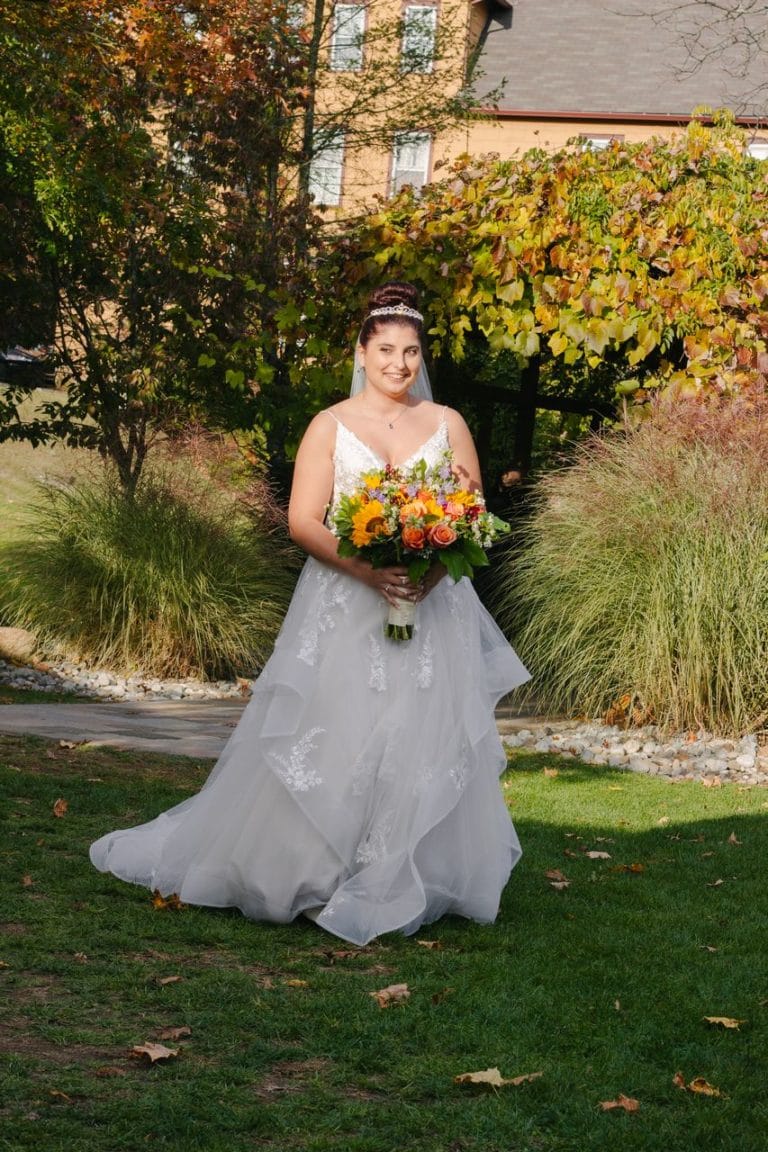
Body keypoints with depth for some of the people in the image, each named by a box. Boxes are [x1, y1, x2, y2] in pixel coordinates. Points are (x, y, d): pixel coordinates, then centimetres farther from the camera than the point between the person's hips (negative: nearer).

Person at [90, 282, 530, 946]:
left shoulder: (448, 425, 9)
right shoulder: (331, 426, 3)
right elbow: (303, 521, -4)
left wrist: (436, 567, -11)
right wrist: (367, 569, -19)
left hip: (432, 610, 2)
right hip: (345, 610, -2)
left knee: (424, 739, -1)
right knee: (328, 739, -4)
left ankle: (410, 885, 8)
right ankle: (312, 874, 9)